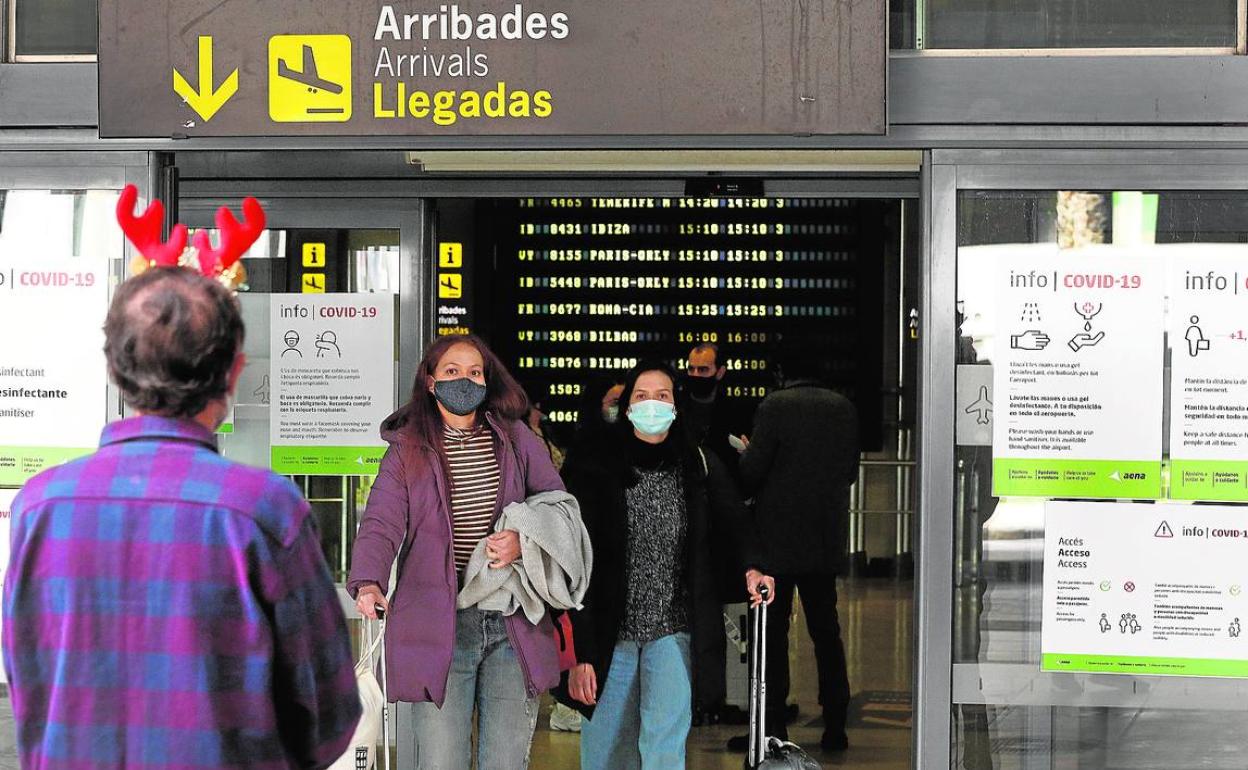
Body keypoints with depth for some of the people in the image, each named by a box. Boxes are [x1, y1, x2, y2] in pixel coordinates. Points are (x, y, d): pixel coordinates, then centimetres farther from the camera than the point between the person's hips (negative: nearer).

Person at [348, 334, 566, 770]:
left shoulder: (516, 440, 9)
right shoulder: (408, 449, 4)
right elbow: (380, 525, -8)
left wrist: (525, 541, -12)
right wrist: (368, 583, -27)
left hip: (512, 624, 2)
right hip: (439, 625, -2)